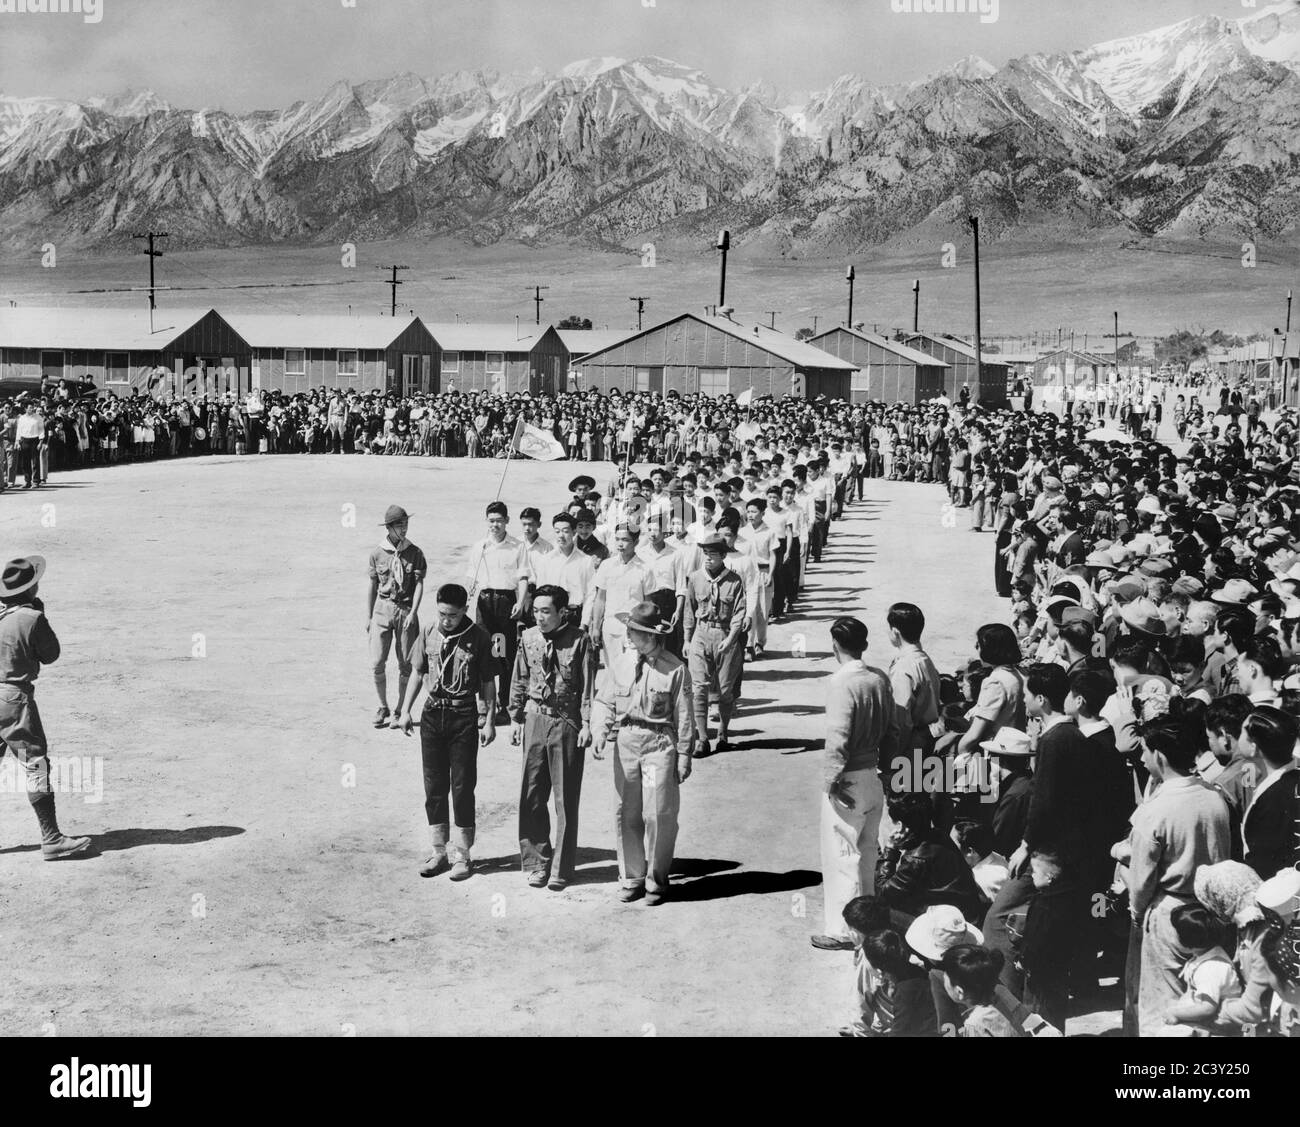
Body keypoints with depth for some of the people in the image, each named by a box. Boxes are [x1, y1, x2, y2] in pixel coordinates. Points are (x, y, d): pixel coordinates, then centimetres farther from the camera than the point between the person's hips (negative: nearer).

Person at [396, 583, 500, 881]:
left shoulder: (477, 637, -7)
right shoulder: (429, 633, 3)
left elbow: (488, 682, -2)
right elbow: (418, 674, 12)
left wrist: (490, 721, -5)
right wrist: (405, 711, 6)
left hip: (464, 716, -4)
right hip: (432, 714, 4)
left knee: (462, 787, 1)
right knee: (434, 787, 8)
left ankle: (462, 855, 11)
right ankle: (438, 852, 18)